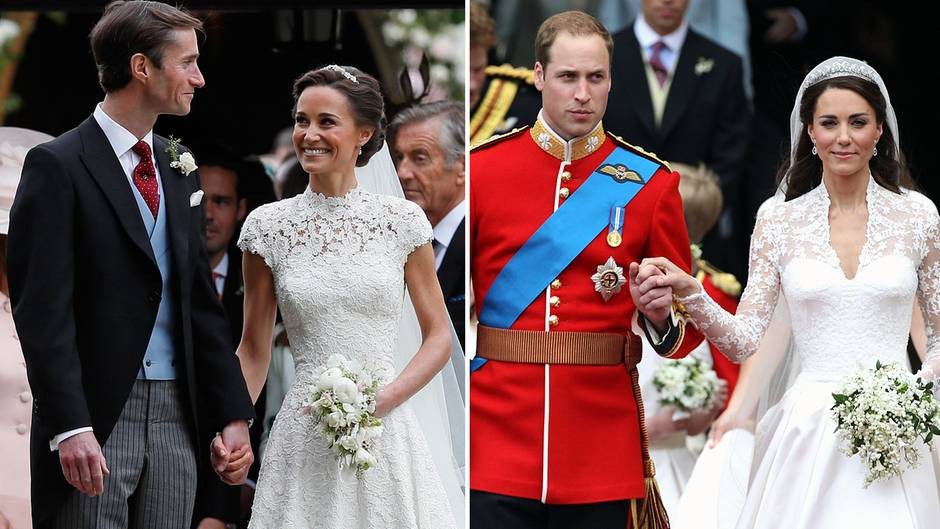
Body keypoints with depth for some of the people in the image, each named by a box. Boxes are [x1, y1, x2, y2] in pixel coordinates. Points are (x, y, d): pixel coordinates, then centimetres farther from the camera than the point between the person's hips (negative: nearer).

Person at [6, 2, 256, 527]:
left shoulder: (180, 168, 14)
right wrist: (69, 427, -21)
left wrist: (232, 415, 11)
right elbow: (43, 310, -13)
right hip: (95, 422, -6)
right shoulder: (58, 166, -7)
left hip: (175, 417, 6)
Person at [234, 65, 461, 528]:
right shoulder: (268, 226, 3)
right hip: (304, 438, 0)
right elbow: (254, 349, 8)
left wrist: (384, 399, -11)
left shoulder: (402, 221, 1)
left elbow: (439, 338, 5)